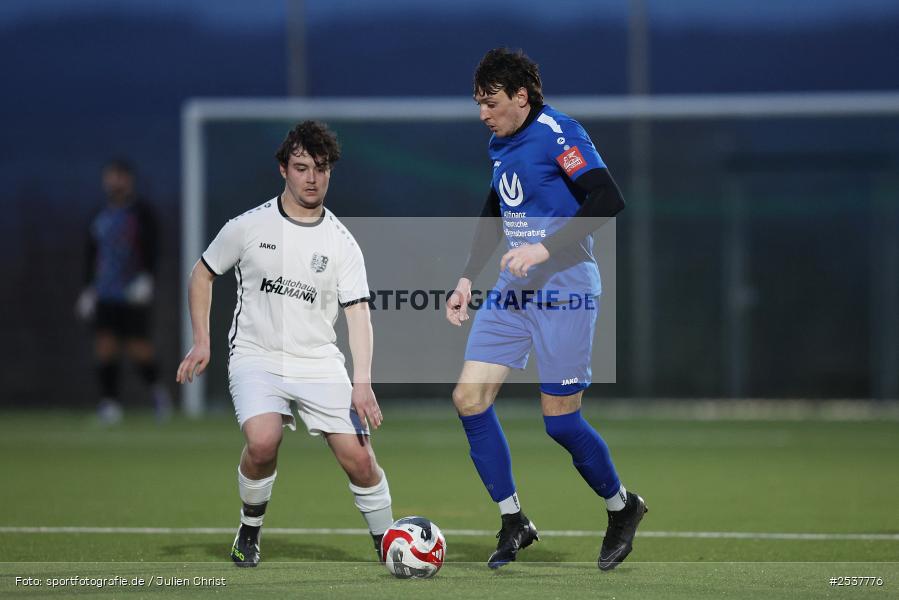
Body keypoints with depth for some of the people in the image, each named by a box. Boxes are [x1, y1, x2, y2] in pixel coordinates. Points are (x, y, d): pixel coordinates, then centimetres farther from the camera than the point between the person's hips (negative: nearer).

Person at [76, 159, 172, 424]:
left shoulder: (141, 212, -2)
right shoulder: (100, 217, 14)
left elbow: (152, 248, -8)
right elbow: (92, 255, 21)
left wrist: (146, 278, -20)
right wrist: (88, 289, 18)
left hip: (135, 293, -5)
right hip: (105, 296, 5)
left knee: (139, 349, -6)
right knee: (105, 346, -6)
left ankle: (157, 389, 21)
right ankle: (110, 404, -4)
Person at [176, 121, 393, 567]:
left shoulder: (341, 244, 0)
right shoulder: (248, 227, -1)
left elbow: (358, 313, -6)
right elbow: (202, 274, 13)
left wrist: (362, 382, -18)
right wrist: (202, 342, 6)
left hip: (319, 362, 2)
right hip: (256, 358, -2)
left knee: (357, 455, -9)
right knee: (263, 442, -27)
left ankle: (387, 542, 12)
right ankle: (249, 531, -2)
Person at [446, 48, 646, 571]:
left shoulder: (558, 133, -13)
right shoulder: (500, 145, 12)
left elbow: (608, 201, -21)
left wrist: (545, 249, -24)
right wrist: (468, 278, 20)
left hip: (563, 289, -8)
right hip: (512, 292, 8)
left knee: (561, 420, -4)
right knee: (469, 397, -3)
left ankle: (622, 507, 21)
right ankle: (514, 522, 7)